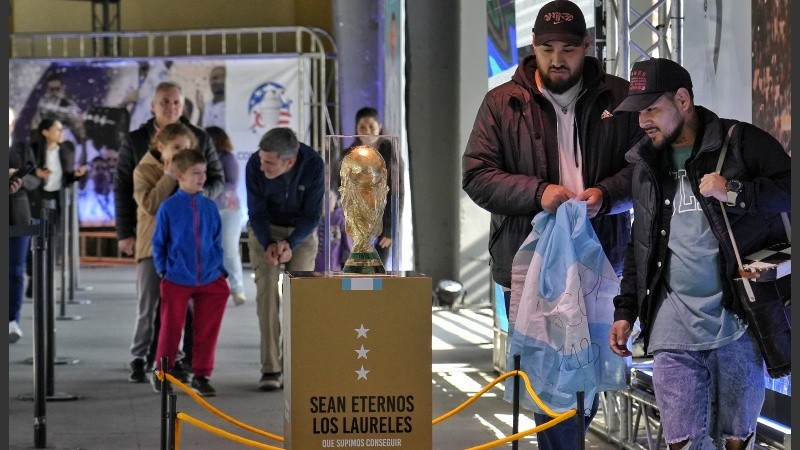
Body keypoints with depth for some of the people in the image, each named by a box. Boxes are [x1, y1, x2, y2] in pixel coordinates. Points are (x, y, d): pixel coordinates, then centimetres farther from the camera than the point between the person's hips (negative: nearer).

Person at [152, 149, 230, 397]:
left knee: (207, 331, 5)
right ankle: (162, 373, 24)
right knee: (171, 328, 7)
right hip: (176, 280, -3)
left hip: (209, 280, 3)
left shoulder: (209, 207, 3)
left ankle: (201, 375, 16)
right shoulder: (168, 207, -6)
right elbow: (158, 242, 2)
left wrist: (220, 271, 6)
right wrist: (162, 270, -2)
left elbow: (216, 243, 11)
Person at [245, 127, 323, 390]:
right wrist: (268, 244, -30)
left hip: (302, 232, 0)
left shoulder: (313, 164, -26)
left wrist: (291, 244, -31)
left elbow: (312, 215, -17)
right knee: (267, 293, -12)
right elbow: (257, 212, -13)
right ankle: (270, 368, -12)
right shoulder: (254, 165, -25)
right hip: (265, 231, 0)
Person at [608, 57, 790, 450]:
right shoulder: (646, 163, 15)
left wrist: (735, 193, -18)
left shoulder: (742, 143, -2)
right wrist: (625, 310, 18)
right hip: (673, 327, 4)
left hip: (737, 320, -4)